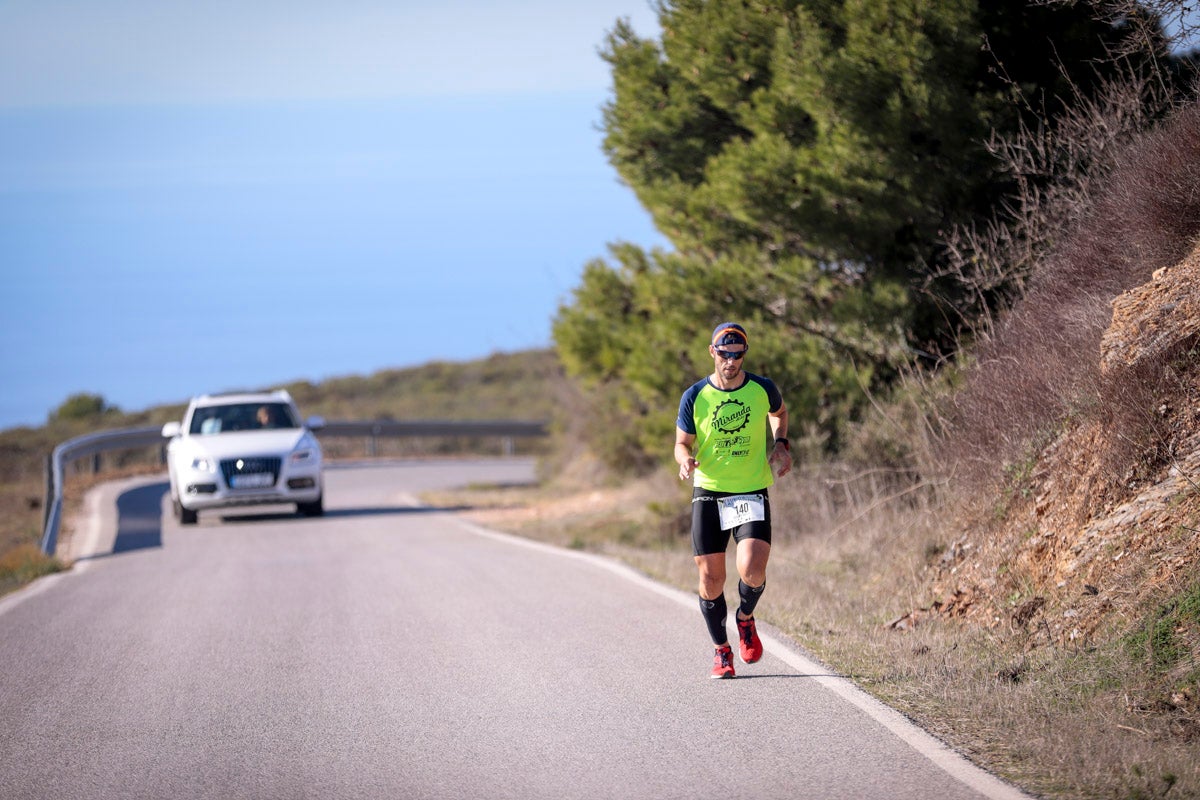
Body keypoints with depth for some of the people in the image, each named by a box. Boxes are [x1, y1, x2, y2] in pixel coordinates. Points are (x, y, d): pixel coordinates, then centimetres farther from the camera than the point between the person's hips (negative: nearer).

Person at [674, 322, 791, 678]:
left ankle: (746, 619, 16)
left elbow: (779, 412, 21)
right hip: (708, 493, 1)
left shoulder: (763, 389, -3)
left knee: (752, 572, -18)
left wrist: (781, 443, 4)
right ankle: (721, 650, 22)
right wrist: (685, 460, -19)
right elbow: (682, 442, 4)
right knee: (711, 579, 0)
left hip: (753, 494, -1)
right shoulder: (695, 397, -5)